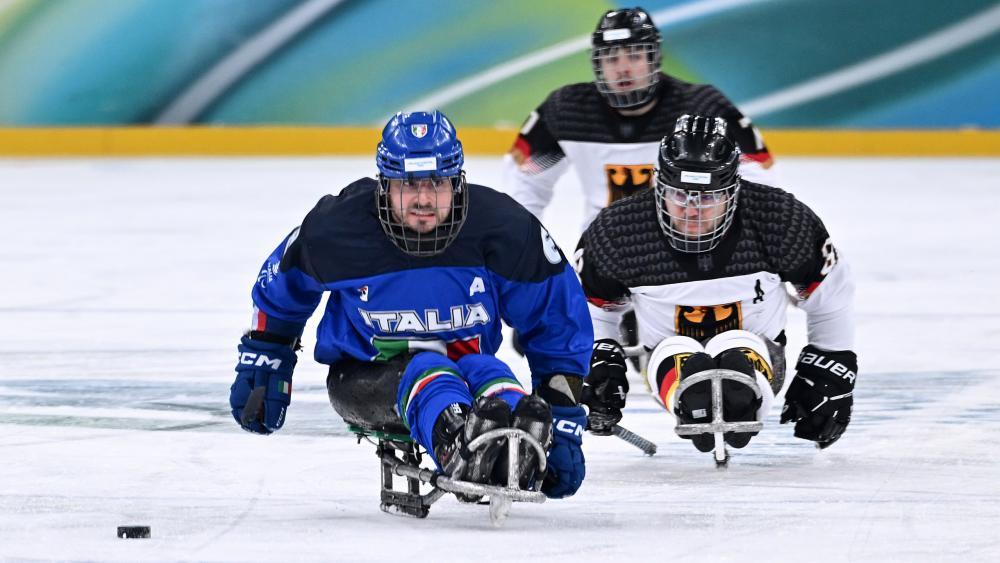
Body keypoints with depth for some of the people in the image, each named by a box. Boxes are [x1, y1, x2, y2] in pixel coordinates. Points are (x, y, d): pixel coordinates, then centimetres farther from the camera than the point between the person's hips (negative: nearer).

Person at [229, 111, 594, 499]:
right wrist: (261, 367, 14)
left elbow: (559, 322, -6)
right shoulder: (336, 229, -14)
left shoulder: (503, 228, -15)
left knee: (485, 371, -35)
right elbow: (280, 291, 8)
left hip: (465, 364, 1)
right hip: (364, 378, -1)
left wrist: (564, 424, -9)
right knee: (425, 370, -35)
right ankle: (456, 447, -71)